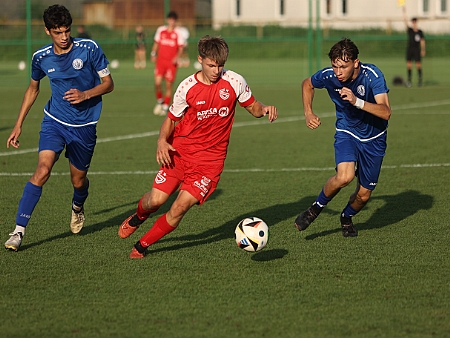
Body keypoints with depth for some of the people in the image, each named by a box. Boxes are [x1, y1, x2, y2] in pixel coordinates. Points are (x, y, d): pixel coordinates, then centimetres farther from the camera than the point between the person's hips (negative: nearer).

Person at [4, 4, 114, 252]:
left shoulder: (89, 49, -12)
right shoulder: (41, 57, -3)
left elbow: (108, 84, -5)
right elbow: (33, 89, 15)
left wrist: (85, 95, -23)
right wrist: (19, 125, 14)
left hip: (84, 126, 0)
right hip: (54, 121, 1)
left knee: (78, 180, 11)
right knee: (42, 171, -20)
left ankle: (77, 208, 49)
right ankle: (19, 230, -19)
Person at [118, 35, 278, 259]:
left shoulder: (235, 82, -6)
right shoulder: (187, 87, -6)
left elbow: (253, 107, 8)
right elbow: (171, 119, 6)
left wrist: (264, 110, -17)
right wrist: (162, 141, -13)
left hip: (210, 158, -1)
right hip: (180, 150, 1)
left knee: (182, 205, -14)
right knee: (156, 199, -5)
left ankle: (143, 244, 6)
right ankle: (138, 218, 33)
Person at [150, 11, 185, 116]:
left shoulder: (178, 34, 1)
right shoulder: (160, 30, 8)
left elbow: (181, 48, 0)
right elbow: (156, 43, 17)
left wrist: (177, 57, -18)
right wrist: (153, 54, 3)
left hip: (172, 62, -1)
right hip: (160, 60, 1)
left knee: (169, 85, -1)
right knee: (157, 83, -13)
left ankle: (165, 108, 10)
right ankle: (159, 101, 13)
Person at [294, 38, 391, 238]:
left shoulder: (372, 75, -27)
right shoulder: (328, 75, -19)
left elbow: (385, 112, -35)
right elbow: (307, 84, 5)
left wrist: (357, 102, -46)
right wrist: (308, 113, -6)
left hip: (373, 137, 0)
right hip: (346, 133, 0)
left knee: (363, 194, 6)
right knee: (344, 176, -29)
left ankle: (347, 218, 40)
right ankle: (316, 208, -4)